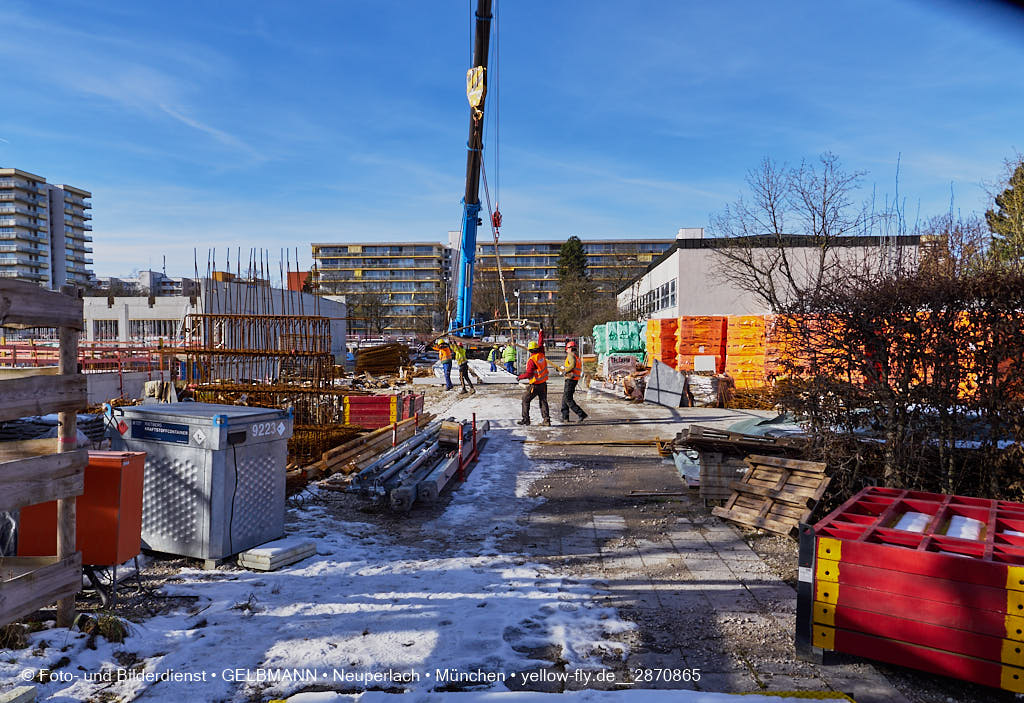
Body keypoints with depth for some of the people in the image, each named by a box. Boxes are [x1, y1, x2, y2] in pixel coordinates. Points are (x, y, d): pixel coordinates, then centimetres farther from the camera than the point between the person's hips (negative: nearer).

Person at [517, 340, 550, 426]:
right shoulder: (541, 355, -1)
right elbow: (541, 346, 17)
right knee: (543, 401, 10)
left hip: (535, 385, -7)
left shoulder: (532, 360, -19)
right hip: (543, 384, 7)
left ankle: (526, 419, 9)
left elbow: (528, 374, -21)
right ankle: (547, 420, 5)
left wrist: (520, 376, -6)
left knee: (525, 400, 8)